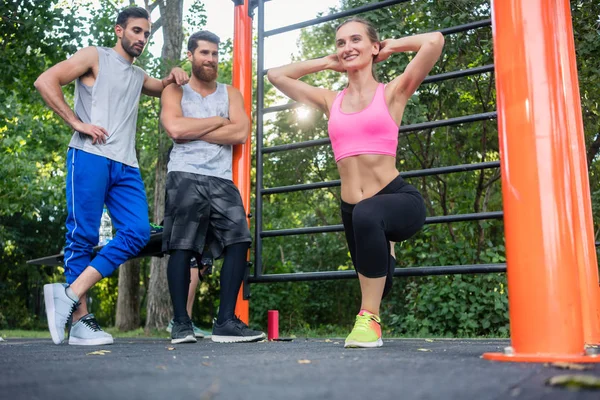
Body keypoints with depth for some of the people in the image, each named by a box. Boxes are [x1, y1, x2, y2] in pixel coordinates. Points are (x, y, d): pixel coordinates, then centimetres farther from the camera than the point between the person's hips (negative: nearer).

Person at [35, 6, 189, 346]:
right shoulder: (95, 57, 7)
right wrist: (77, 123, -10)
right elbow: (46, 81, -2)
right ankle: (80, 319, -2)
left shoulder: (139, 76, 27)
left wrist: (175, 77, 18)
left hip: (126, 165, 6)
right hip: (90, 157, -6)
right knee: (84, 236, -7)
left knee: (138, 232, -10)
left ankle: (70, 294, -8)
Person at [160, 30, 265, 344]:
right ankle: (181, 323, 0)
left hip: (222, 181, 3)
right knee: (182, 247, -7)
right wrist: (219, 121, 0)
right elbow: (175, 128, -10)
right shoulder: (174, 91, 12)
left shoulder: (230, 93, 18)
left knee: (238, 241, -11)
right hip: (185, 178, -2)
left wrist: (192, 131, -4)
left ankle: (226, 322, -8)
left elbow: (240, 133, -1)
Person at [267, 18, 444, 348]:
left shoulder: (393, 92, 2)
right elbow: (275, 75, 19)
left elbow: (434, 41, -10)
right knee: (374, 283, 21)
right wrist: (326, 62, 18)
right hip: (353, 212, 5)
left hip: (399, 200, -5)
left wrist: (392, 46, 7)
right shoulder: (330, 101, 12)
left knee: (368, 213, -41)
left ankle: (369, 317, -27)